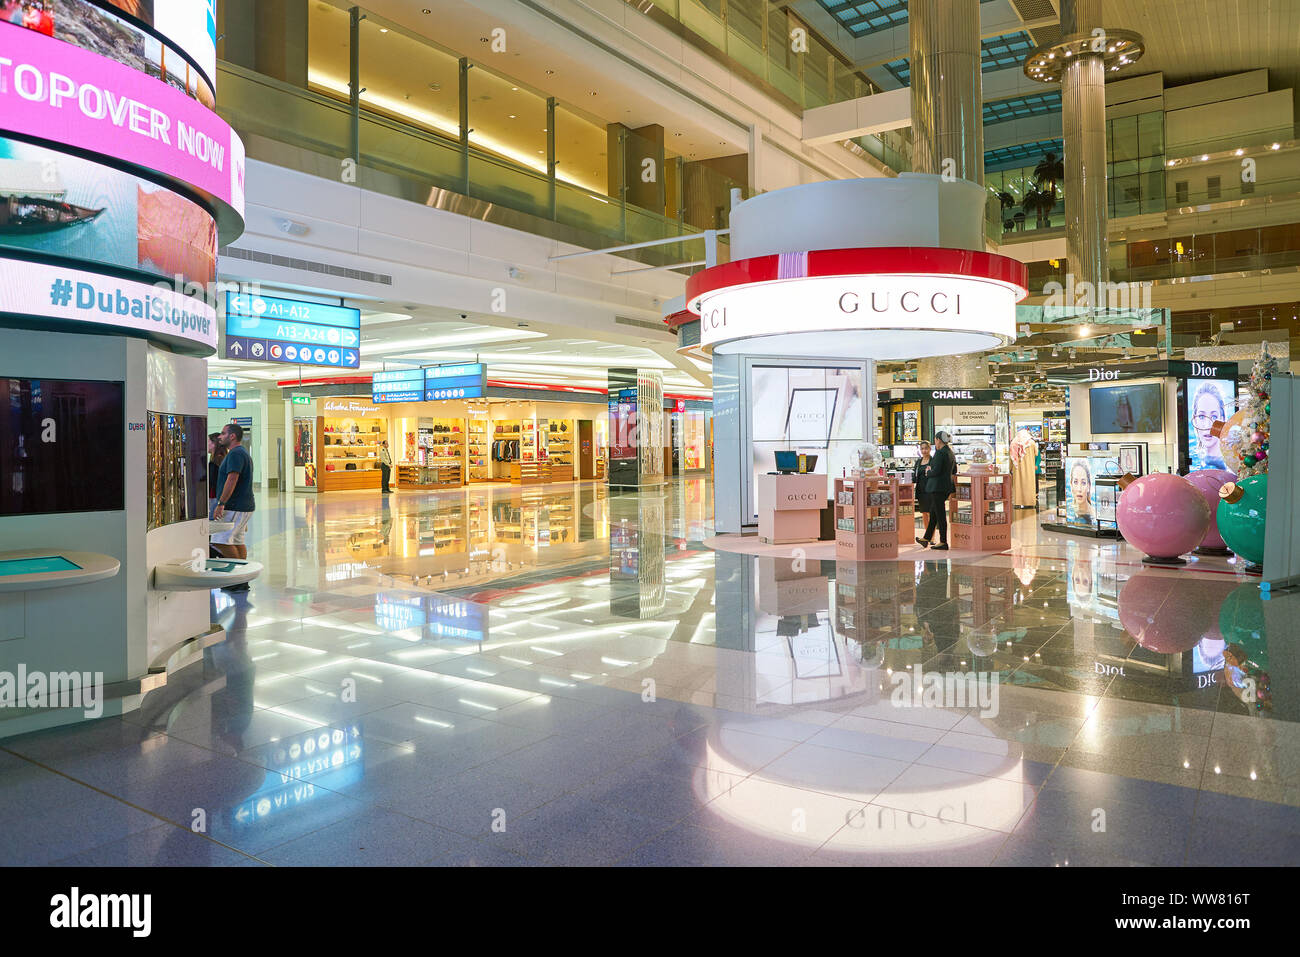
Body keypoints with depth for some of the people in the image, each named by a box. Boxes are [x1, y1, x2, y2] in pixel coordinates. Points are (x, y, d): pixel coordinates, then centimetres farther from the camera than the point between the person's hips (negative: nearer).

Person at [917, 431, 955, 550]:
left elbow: (936, 471, -23)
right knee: (933, 513, 17)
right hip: (947, 486, 10)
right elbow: (954, 471, 21)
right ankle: (926, 539, 25)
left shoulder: (940, 453, -16)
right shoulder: (950, 452, 12)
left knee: (940, 514, -3)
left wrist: (928, 472, -1)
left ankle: (943, 543, 1)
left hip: (938, 487, -10)